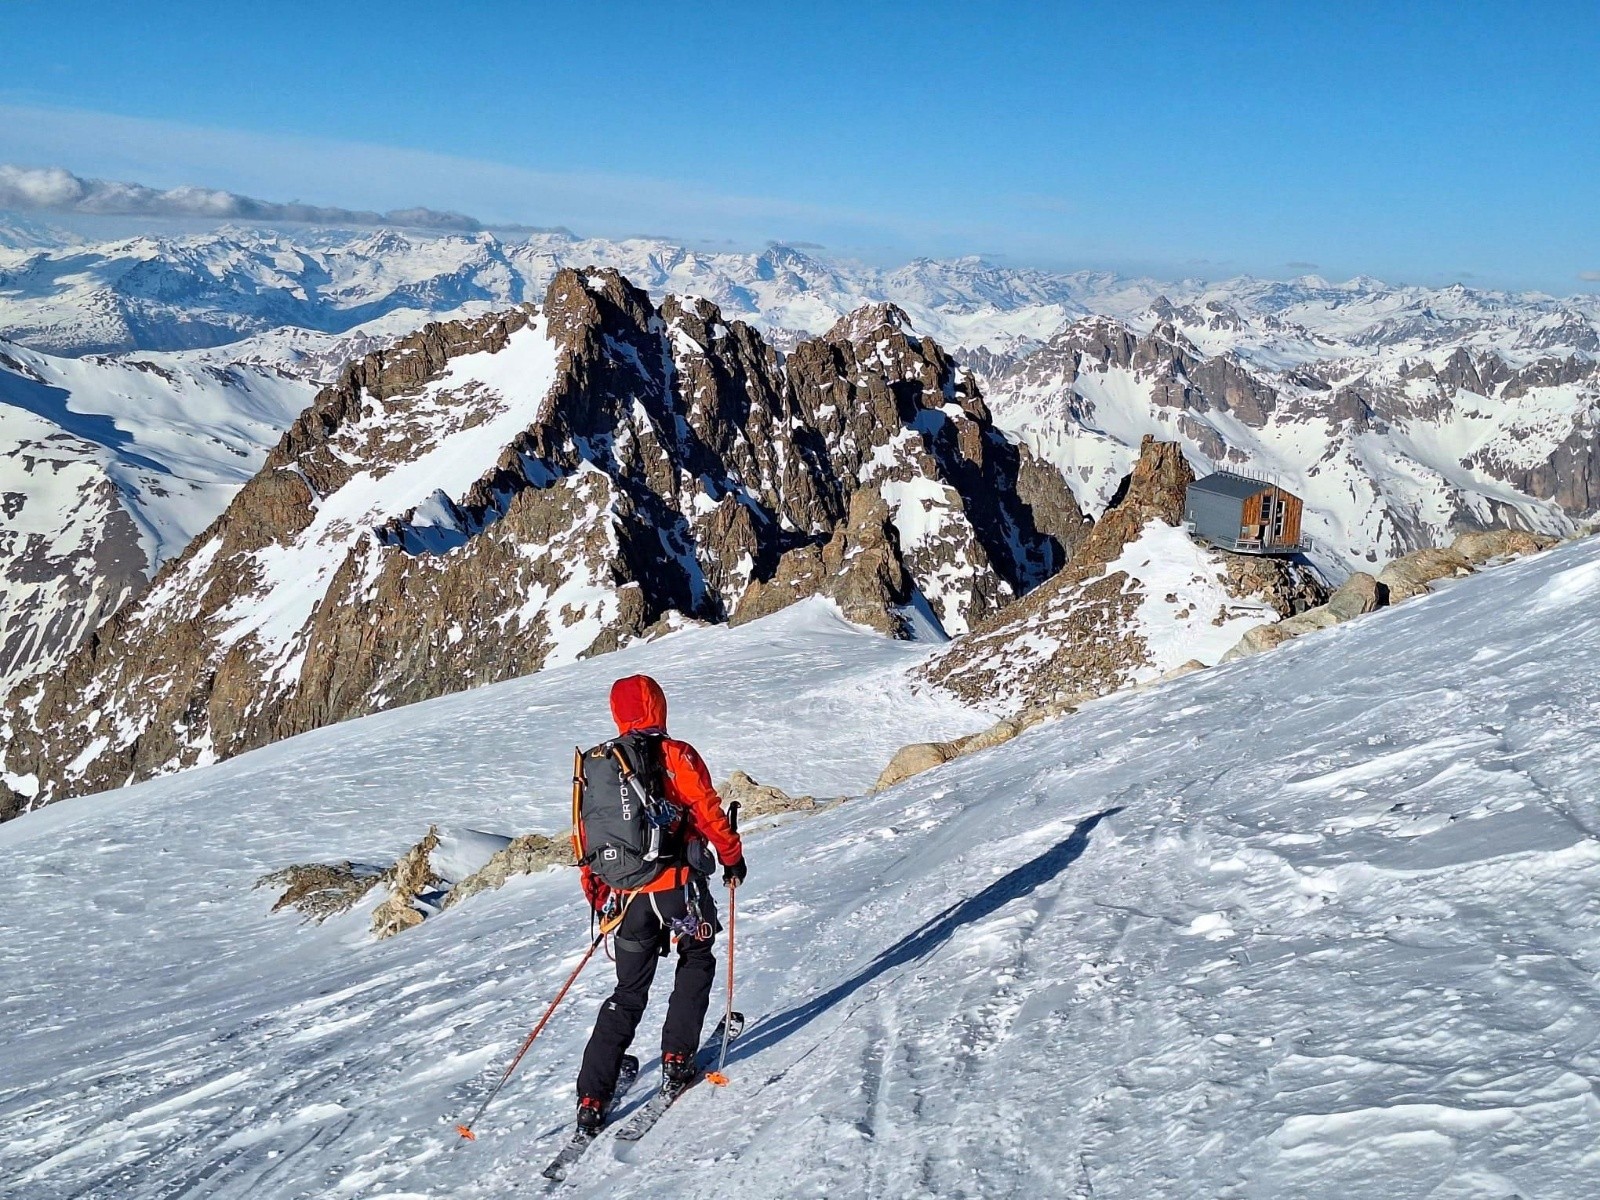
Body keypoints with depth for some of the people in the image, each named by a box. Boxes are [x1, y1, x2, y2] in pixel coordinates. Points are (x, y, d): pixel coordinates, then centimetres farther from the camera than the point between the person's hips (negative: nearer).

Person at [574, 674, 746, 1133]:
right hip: (679, 884, -4)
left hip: (627, 893, 4)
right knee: (696, 962, 22)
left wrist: (597, 895, 22)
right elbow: (708, 812, -7)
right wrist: (732, 857, 8)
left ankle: (592, 1099, 9)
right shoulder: (675, 755, -8)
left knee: (628, 992, 15)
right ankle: (677, 1060, 12)